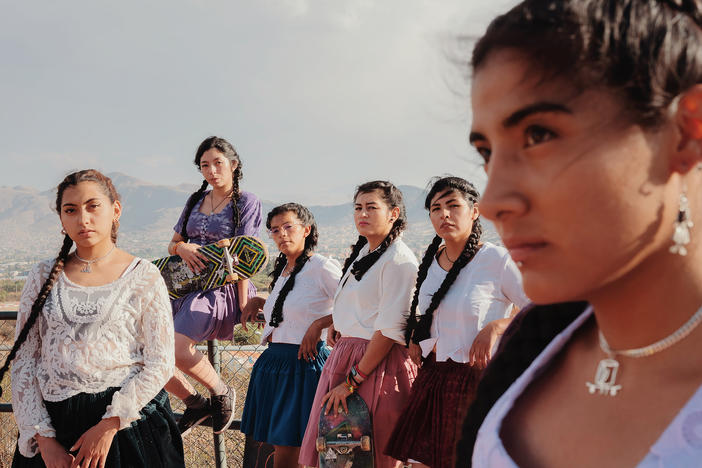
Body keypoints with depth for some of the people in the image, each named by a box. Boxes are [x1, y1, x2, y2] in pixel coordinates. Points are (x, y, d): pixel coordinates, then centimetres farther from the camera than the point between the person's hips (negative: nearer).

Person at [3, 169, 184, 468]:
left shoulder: (143, 276, -1)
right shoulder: (45, 276, 6)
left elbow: (160, 363, -5)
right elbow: (23, 361, 4)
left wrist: (109, 425, -13)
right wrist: (44, 438, -6)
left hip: (127, 420, -2)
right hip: (55, 425, 2)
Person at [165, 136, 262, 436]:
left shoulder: (246, 202, 0)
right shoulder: (195, 201, 16)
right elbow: (173, 244, 19)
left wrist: (244, 304, -11)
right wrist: (181, 248, -6)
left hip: (219, 287, -6)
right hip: (183, 283, 6)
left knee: (176, 346, -28)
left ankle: (222, 393, -1)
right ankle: (195, 404, 8)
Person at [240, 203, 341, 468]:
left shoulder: (322, 267, -10)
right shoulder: (282, 271, 16)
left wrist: (319, 323, -15)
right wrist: (257, 301, 18)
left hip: (304, 364, -8)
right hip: (273, 363, 8)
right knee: (277, 445, 10)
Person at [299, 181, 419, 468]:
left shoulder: (399, 260, -14)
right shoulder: (362, 253, 14)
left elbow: (390, 330, -19)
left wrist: (352, 380, -19)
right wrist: (335, 323, 11)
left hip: (379, 366, -8)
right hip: (343, 357, 9)